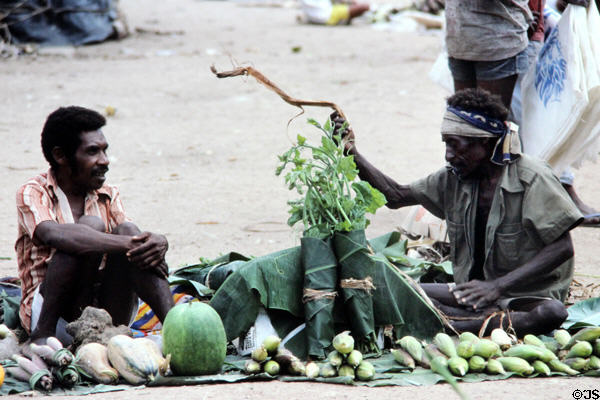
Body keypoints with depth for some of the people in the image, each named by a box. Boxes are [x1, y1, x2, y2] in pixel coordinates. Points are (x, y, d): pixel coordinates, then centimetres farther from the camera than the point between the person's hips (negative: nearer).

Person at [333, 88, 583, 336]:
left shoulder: (532, 179, -12)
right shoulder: (455, 179, 6)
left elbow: (562, 248, -16)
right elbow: (396, 195, 15)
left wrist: (497, 286, -25)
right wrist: (353, 154, 0)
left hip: (529, 295, -6)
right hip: (474, 290, 6)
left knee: (551, 312, -40)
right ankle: (494, 320, -27)